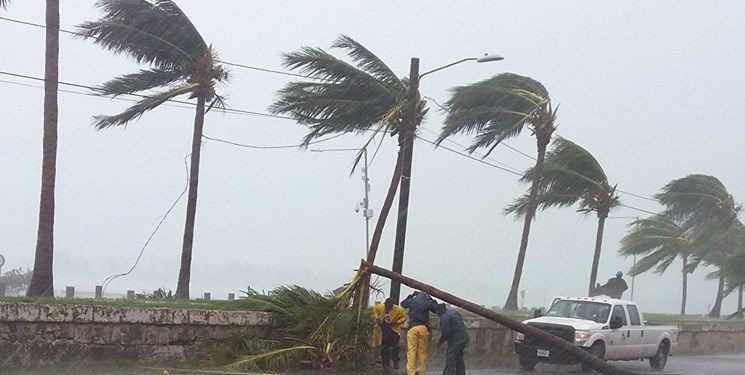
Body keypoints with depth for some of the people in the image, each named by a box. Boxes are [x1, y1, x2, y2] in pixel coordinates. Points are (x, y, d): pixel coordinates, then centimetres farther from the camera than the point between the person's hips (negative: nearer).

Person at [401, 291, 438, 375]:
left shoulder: (412, 301, 9)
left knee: (411, 351, -5)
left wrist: (411, 295, 34)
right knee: (422, 351, 8)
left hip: (412, 328, 0)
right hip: (423, 328, 0)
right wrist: (431, 299, 23)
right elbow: (436, 309, 19)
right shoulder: (427, 303, 5)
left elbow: (402, 303, 28)